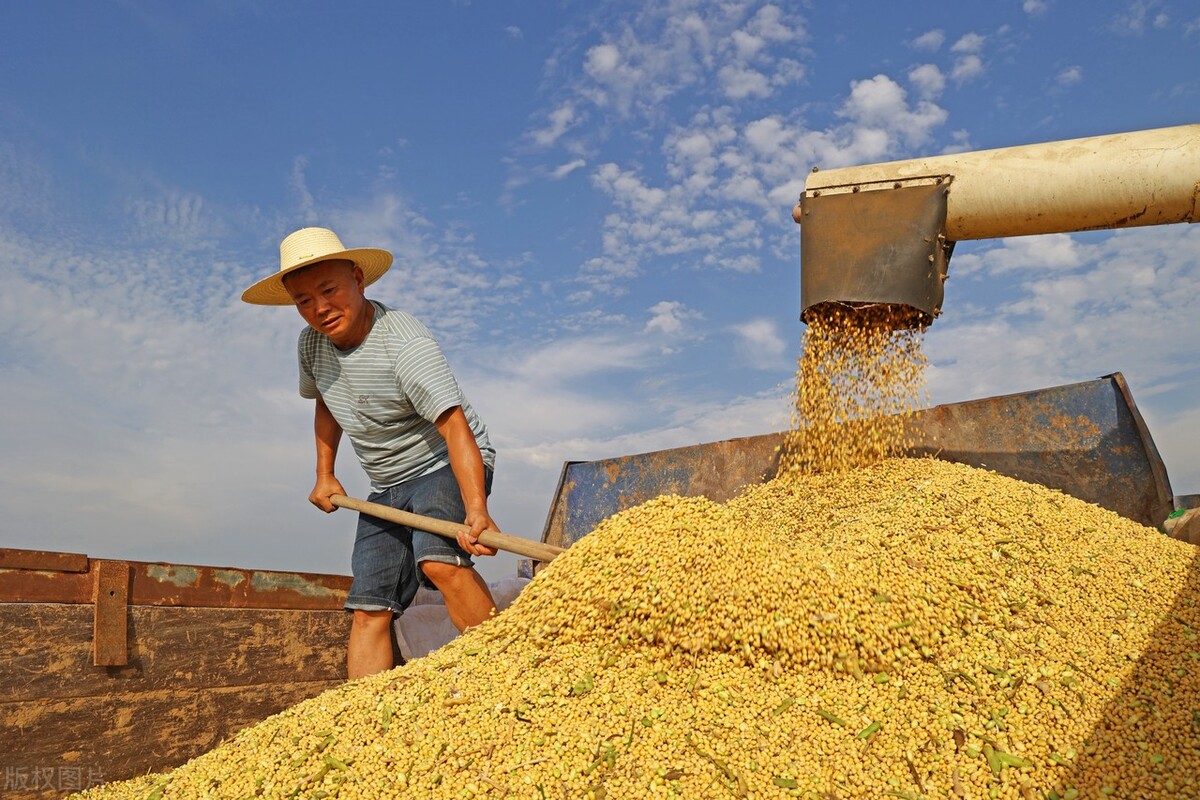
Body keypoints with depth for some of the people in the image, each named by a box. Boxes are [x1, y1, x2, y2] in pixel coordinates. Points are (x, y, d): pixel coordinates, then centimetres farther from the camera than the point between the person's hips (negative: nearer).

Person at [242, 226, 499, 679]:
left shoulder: (406, 345, -25)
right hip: (386, 488, 7)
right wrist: (325, 476, 16)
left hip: (448, 468, -7)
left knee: (439, 562, -33)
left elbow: (455, 427, -36)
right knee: (368, 610, 0)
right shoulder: (312, 343, -1)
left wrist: (476, 511, -48)